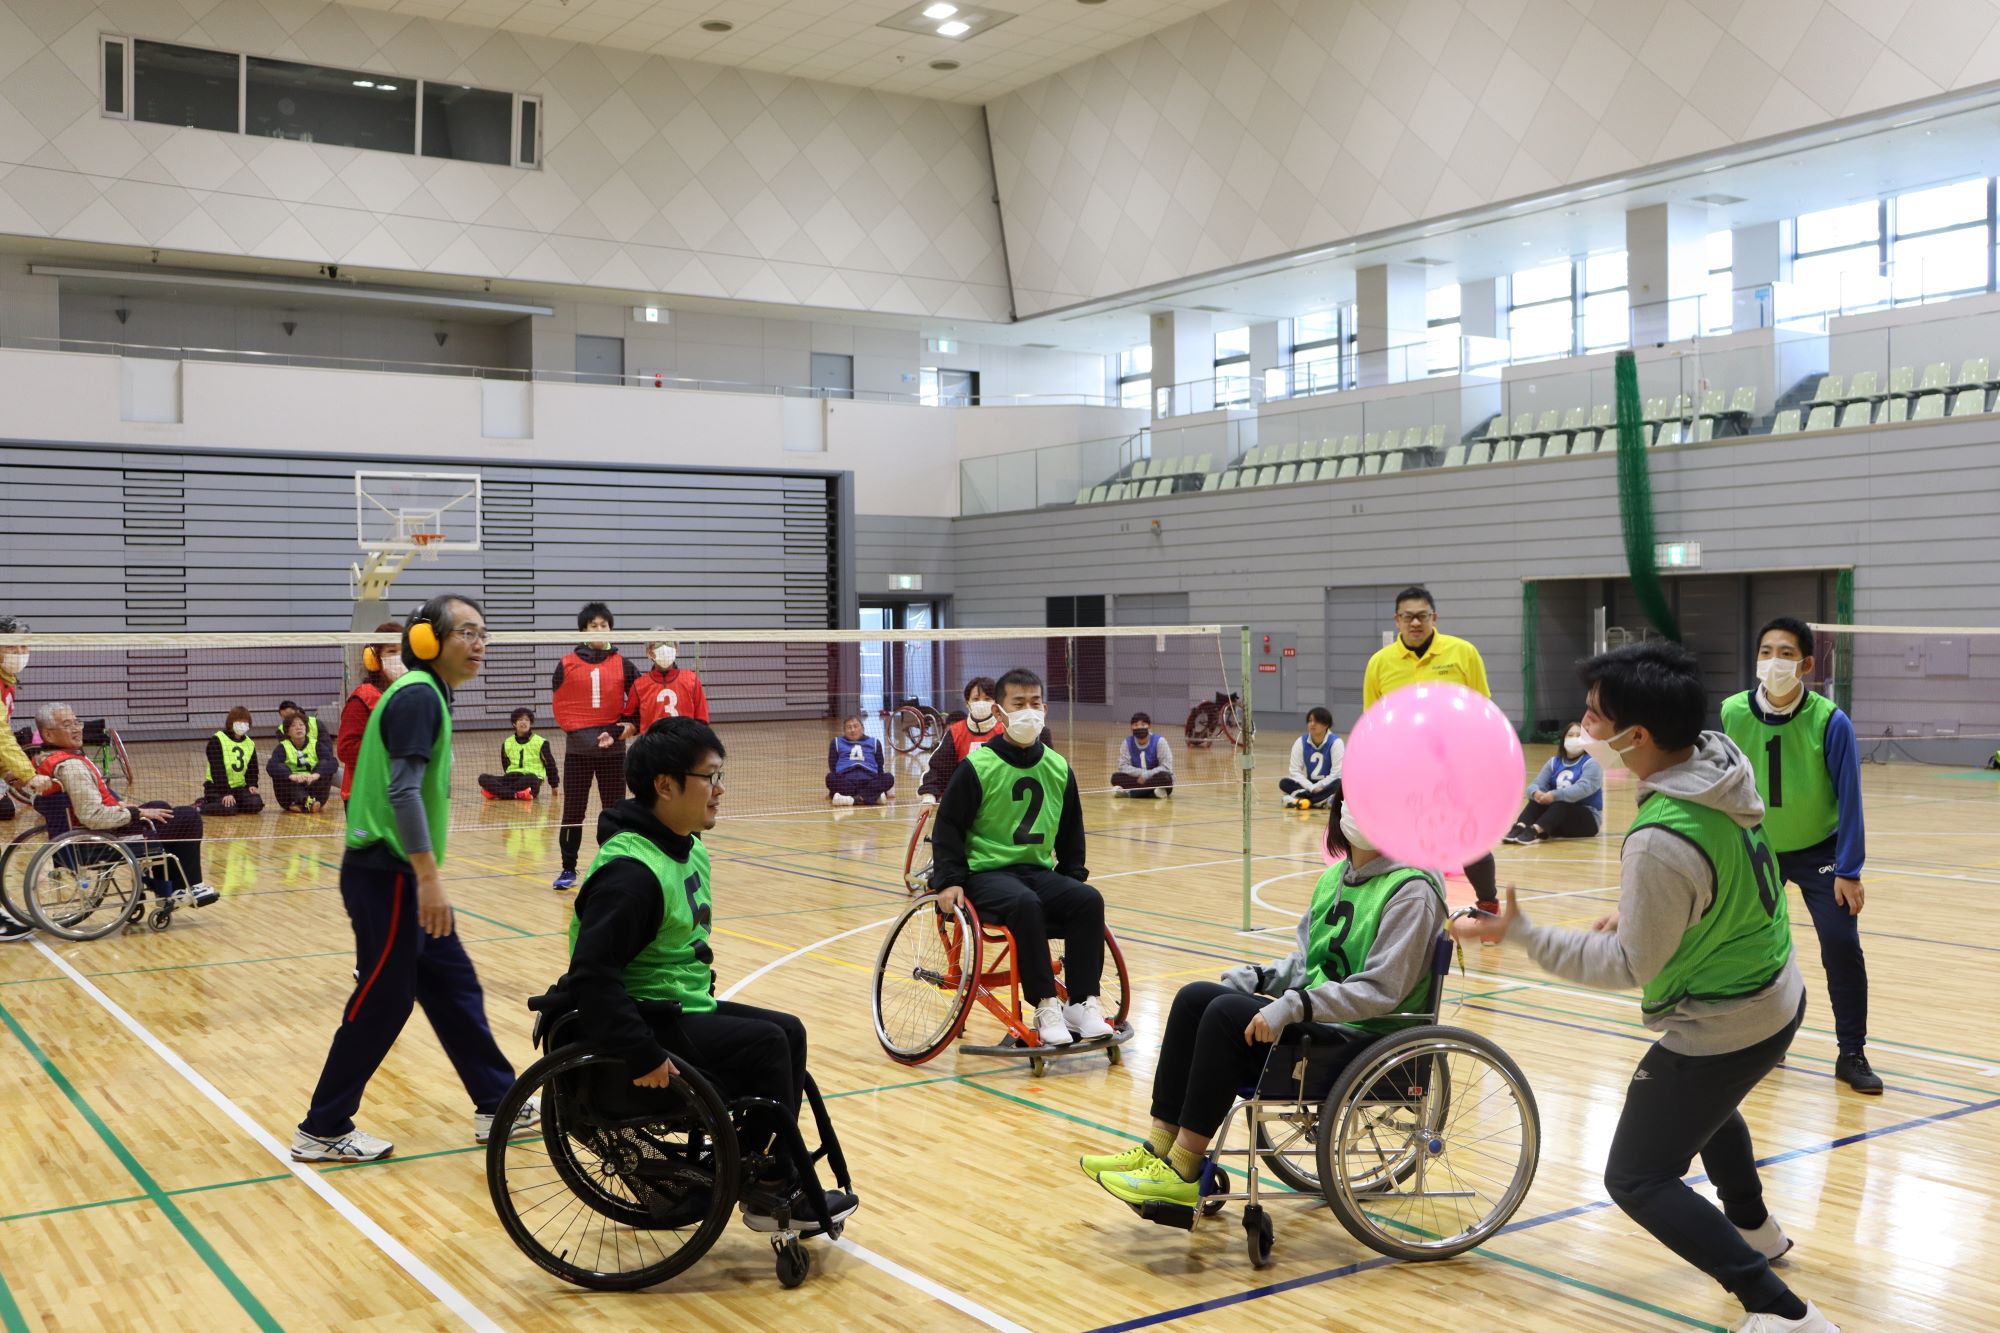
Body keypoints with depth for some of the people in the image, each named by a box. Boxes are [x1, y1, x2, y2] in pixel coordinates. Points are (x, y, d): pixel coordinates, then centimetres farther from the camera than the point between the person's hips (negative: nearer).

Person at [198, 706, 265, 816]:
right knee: (227, 808, -31)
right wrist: (226, 793, -22)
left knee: (256, 804, -20)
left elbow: (252, 769, 12)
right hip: (217, 787, -5)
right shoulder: (217, 741, -9)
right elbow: (218, 770, -16)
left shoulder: (250, 744, 10)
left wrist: (252, 785, -10)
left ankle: (234, 803, 7)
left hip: (240, 787, 5)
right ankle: (202, 805, -2)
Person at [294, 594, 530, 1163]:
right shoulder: (417, 695, -16)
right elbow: (403, 790, -25)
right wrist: (430, 877, -27)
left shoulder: (426, 695, 14)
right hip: (388, 875, -10)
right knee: (382, 1003, -2)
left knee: (453, 987, 13)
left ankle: (498, 1105, 21)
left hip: (400, 874, 10)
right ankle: (321, 1132, 9)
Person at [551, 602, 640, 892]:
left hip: (613, 749, 1)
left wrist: (615, 733, -8)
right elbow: (559, 705, 2)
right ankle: (568, 870, 12)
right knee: (573, 812, 2)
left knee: (614, 811, 4)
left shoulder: (622, 664, 3)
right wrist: (579, 732, -10)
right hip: (578, 748, -1)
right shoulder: (567, 664, 2)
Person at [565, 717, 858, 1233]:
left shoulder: (690, 851, 8)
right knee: (766, 1045, -16)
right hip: (650, 1019, -10)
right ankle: (767, 1191, 0)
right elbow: (592, 976, -31)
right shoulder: (630, 871, -24)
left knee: (788, 1032, 3)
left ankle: (776, 1178, 7)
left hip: (685, 1006, 10)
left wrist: (707, 995, 14)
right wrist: (644, 1055, -31)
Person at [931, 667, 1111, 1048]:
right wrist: (949, 880, -13)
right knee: (1025, 903, -36)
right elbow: (948, 827, -4)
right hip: (987, 871, -5)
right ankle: (1046, 1006, -29)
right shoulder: (978, 767, -7)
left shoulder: (1058, 768, 7)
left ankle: (1083, 1003, -18)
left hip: (1039, 870, 5)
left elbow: (1070, 830, 20)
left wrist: (1074, 874, 12)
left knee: (1089, 900, -23)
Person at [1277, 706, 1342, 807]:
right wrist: (1312, 788, -21)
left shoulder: (1335, 743, -12)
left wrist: (1317, 787, -18)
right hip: (1309, 785, 3)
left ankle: (1298, 800, -40)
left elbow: (1336, 774, -15)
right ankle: (1323, 800, -35)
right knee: (1284, 783, -22)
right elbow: (1295, 771, -8)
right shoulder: (1301, 742, -4)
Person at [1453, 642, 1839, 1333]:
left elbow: (1629, 966, -22)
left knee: (1637, 1179, 3)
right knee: (1706, 1102, 37)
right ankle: (1754, 1227, 58)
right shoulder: (1723, 759, -8)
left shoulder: (1661, 842, -34)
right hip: (1776, 998, 9)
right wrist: (1641, 911, 6)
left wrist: (1521, 933, -21)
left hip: (1719, 1030, -9)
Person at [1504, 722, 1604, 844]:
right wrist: (1536, 793, -28)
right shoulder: (1554, 762, 10)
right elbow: (1537, 784, -2)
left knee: (1560, 804, -34)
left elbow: (1582, 789, -24)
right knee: (1538, 799, -21)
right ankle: (1520, 828, -45)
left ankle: (1534, 831, -58)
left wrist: (1555, 795, -37)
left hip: (1587, 819, -5)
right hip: (1558, 822, 5)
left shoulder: (1591, 763, -6)